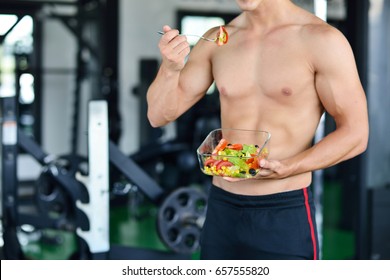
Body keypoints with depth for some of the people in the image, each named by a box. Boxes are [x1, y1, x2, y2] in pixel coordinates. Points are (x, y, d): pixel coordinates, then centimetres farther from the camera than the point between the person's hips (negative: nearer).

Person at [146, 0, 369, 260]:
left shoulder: (321, 39, -9)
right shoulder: (216, 41, 4)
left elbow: (355, 135, -8)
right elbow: (160, 115, 5)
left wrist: (286, 169, -22)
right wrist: (170, 69, -15)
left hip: (285, 212, -4)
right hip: (221, 210, 4)